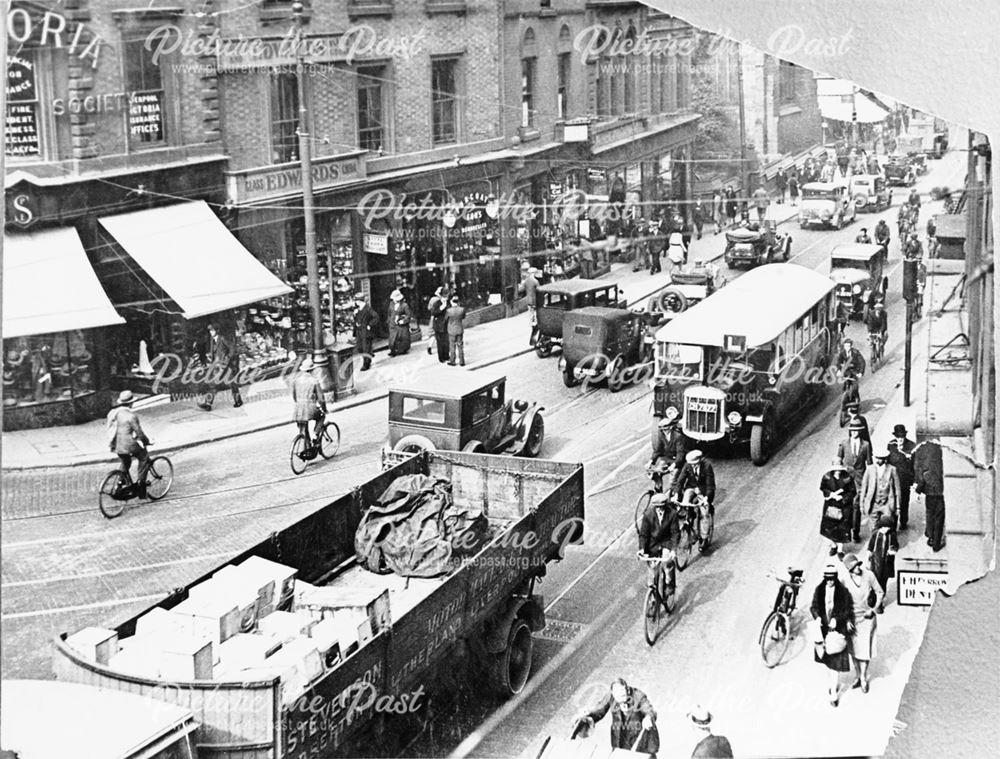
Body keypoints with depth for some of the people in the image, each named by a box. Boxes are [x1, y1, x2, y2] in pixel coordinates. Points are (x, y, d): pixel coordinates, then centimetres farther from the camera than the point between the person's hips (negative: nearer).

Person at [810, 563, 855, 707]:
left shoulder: (843, 592, -9)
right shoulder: (819, 590, 0)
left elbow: (848, 610, -6)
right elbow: (813, 606, 6)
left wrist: (836, 620, -19)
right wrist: (817, 617, -13)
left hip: (837, 628, -4)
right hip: (823, 627, 4)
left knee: (836, 661, -5)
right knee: (826, 657, 15)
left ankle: (834, 694, -1)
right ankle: (834, 681, 41)